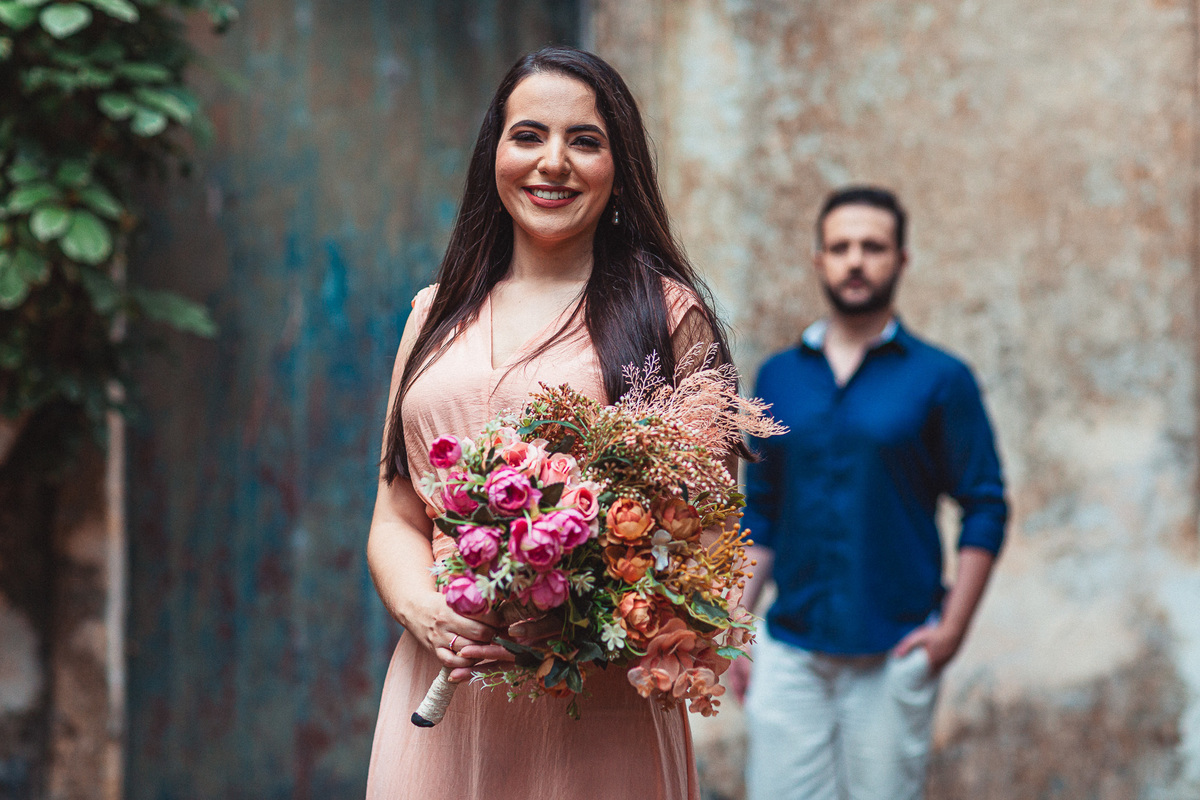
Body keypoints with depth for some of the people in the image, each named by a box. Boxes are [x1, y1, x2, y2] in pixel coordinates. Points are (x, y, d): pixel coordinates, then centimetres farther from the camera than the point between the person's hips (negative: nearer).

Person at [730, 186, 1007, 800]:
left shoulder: (940, 379, -1)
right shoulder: (778, 376, 10)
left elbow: (985, 508, -1)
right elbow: (760, 511, 13)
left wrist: (952, 628, -8)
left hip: (894, 651, -2)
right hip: (788, 648, 3)